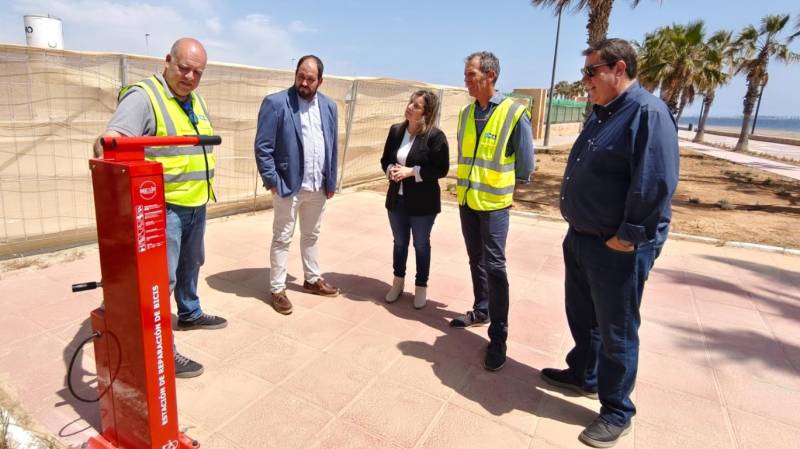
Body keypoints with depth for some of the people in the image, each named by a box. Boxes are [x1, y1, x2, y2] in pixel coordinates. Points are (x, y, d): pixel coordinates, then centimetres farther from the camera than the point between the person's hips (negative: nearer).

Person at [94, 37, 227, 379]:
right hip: (163, 206, -8)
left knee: (190, 265, 24)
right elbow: (111, 139, -28)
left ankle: (189, 314, 44)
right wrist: (106, 145, -51)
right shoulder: (143, 96, -14)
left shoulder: (196, 101, 12)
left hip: (196, 205, 9)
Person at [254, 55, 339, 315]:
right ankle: (277, 289, 18)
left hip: (319, 187, 5)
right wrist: (272, 181, -14)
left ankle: (313, 280, 34)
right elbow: (262, 147, -11)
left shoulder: (329, 106, 7)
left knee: (312, 236, 19)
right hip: (288, 186, -5)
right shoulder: (276, 103, -9)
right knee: (282, 239, 6)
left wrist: (331, 181, 8)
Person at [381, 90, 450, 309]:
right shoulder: (395, 130, 3)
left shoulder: (435, 136, -13)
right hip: (397, 198, 5)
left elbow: (441, 169, -15)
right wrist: (390, 170, -11)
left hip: (422, 202, -5)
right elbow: (385, 159, 11)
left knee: (421, 245, 10)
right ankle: (398, 283, 36)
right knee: (399, 242, 18)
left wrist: (412, 171, -22)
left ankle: (421, 287, 27)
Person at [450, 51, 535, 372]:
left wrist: (507, 187, 5)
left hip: (494, 203, -6)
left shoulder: (514, 114, -12)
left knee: (494, 266, -6)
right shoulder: (466, 113, 5)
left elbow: (525, 163, -5)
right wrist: (470, 183, 15)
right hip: (467, 200, 6)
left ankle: (498, 336, 3)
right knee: (476, 261, 17)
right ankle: (481, 311, 35)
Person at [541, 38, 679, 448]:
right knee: (581, 316, 22)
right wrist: (577, 227, 14)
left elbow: (656, 183, -26)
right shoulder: (601, 113, 12)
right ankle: (583, 375, 44)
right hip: (580, 239, 9)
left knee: (616, 332, 6)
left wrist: (628, 238, -21)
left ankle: (617, 413, 24)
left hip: (617, 248, -9)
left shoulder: (648, 112, -18)